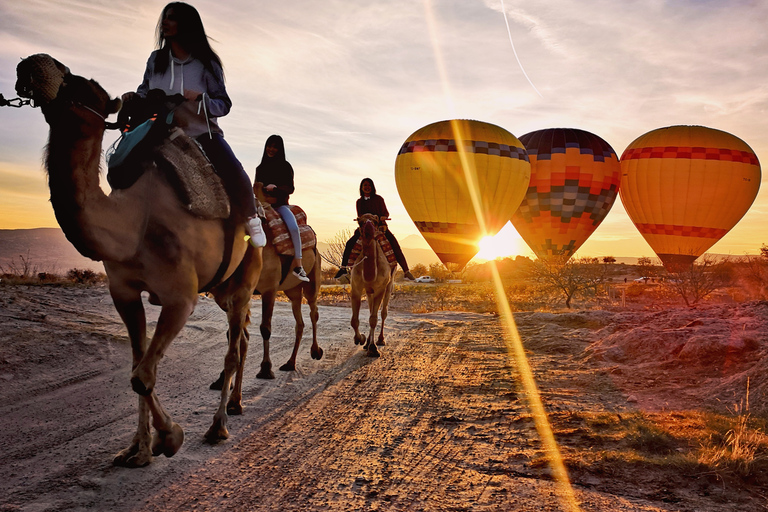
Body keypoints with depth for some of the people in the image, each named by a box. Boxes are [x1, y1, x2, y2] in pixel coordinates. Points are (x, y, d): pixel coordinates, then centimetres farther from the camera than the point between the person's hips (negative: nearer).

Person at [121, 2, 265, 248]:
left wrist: (201, 98, -22)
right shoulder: (156, 59, 5)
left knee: (235, 175, -26)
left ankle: (250, 219, 0)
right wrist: (133, 98, -6)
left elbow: (224, 104, -3)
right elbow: (145, 92, 16)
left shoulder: (206, 63, -2)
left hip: (202, 133, -3)